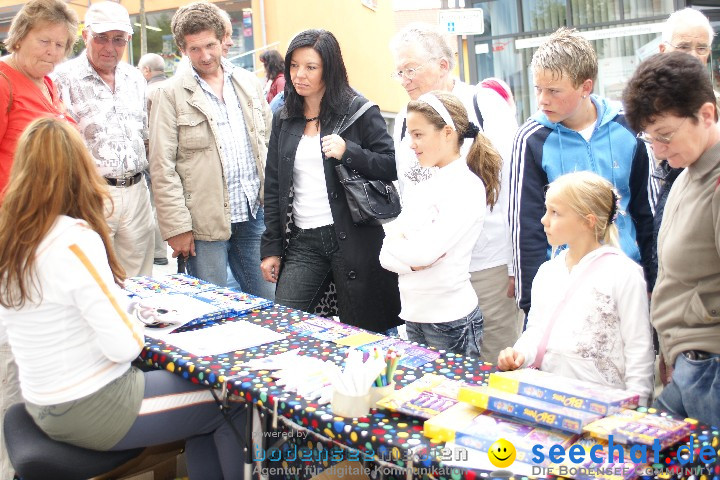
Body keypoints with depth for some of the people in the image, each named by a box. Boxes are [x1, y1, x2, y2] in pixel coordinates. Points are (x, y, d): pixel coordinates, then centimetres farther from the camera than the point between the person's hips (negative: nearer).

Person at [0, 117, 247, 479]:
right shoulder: (76, 241, -25)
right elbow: (124, 346, -24)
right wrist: (136, 317, -4)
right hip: (94, 410, -8)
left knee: (202, 393, 21)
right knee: (235, 406, 8)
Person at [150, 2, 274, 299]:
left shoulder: (248, 83, 10)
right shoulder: (171, 94, -4)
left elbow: (268, 143, 15)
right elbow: (162, 168, -7)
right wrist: (177, 227, -11)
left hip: (255, 215, 4)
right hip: (206, 224, -4)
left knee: (269, 303, 11)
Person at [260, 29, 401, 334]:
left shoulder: (358, 111, -1)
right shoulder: (284, 119, 13)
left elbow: (392, 167, -5)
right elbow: (273, 188, 14)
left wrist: (348, 152, -21)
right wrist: (271, 248, 10)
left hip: (353, 238, -4)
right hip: (302, 241, 4)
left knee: (363, 331, 3)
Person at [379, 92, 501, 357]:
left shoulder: (467, 186, -11)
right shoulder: (422, 189, 11)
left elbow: (425, 251, -21)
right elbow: (386, 255, 7)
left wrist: (395, 237, -3)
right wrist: (411, 261, -13)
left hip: (450, 318, -7)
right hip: (414, 315, 7)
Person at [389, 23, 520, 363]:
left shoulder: (486, 105, -4)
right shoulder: (404, 120, 10)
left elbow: (514, 186, -5)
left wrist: (517, 264, -6)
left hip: (489, 265, -4)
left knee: (495, 364, 4)